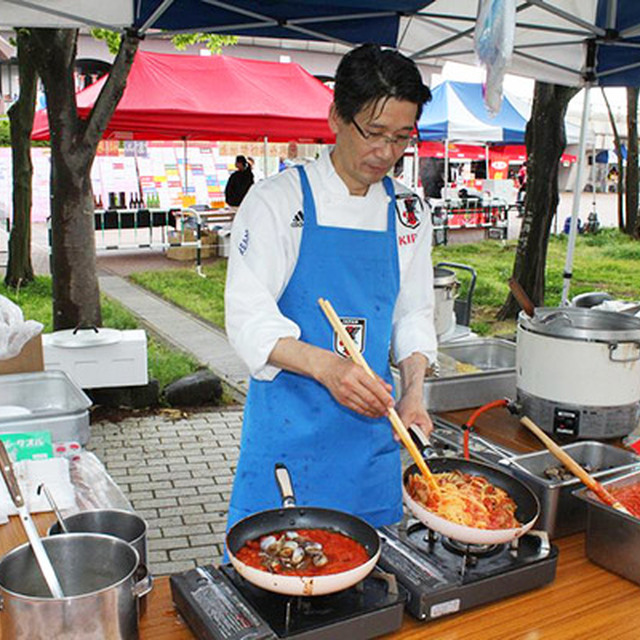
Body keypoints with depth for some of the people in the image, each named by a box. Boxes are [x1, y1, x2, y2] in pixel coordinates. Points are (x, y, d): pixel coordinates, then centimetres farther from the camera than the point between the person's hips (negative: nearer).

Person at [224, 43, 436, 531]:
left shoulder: (407, 211, 6)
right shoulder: (277, 200, -9)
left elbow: (414, 313, 11)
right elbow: (248, 318, -15)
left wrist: (414, 389, -6)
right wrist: (326, 366, -31)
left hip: (371, 422, 4)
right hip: (289, 423, -4)